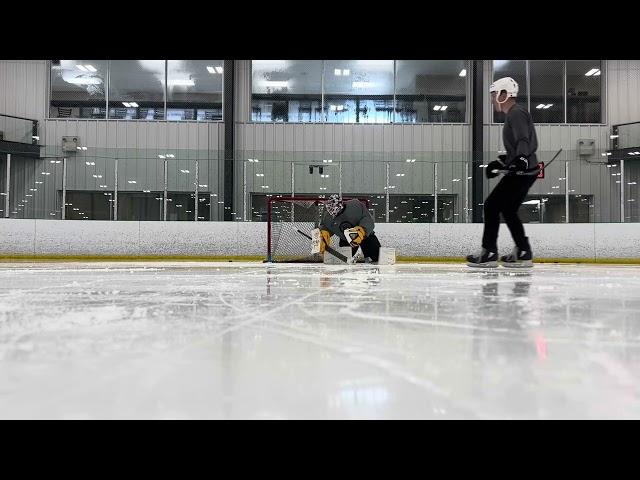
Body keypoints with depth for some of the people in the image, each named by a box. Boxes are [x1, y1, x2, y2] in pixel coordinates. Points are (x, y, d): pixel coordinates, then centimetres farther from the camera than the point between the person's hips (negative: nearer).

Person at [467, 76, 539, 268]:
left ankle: (489, 253, -4)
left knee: (492, 206, -8)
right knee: (508, 209, 14)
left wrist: (521, 159, -41)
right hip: (521, 171, 11)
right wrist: (500, 162, 27)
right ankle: (523, 253, 17)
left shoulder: (516, 114, -11)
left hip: (523, 171, -11)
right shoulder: (513, 115, 21)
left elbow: (524, 142, -26)